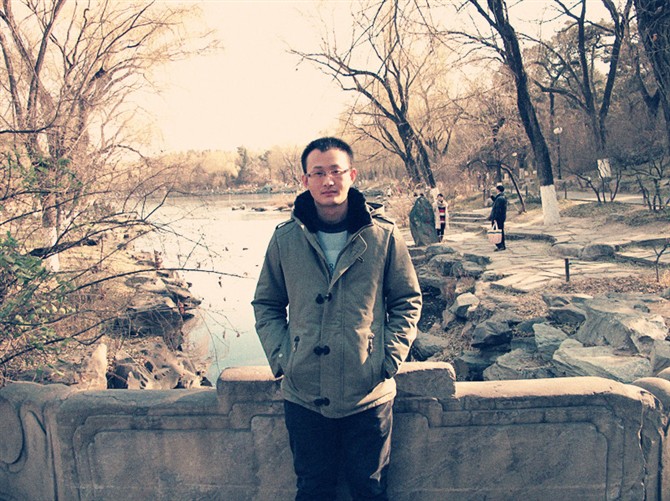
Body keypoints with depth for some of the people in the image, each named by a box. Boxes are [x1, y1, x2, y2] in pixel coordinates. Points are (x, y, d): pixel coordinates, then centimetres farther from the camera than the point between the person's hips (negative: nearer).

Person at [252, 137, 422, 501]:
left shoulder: (383, 236, -5)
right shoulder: (285, 239, -1)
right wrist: (280, 357, -2)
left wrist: (391, 357, -5)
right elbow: (266, 304, 10)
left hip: (369, 393, -1)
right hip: (303, 394, 1)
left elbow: (408, 301, 5)